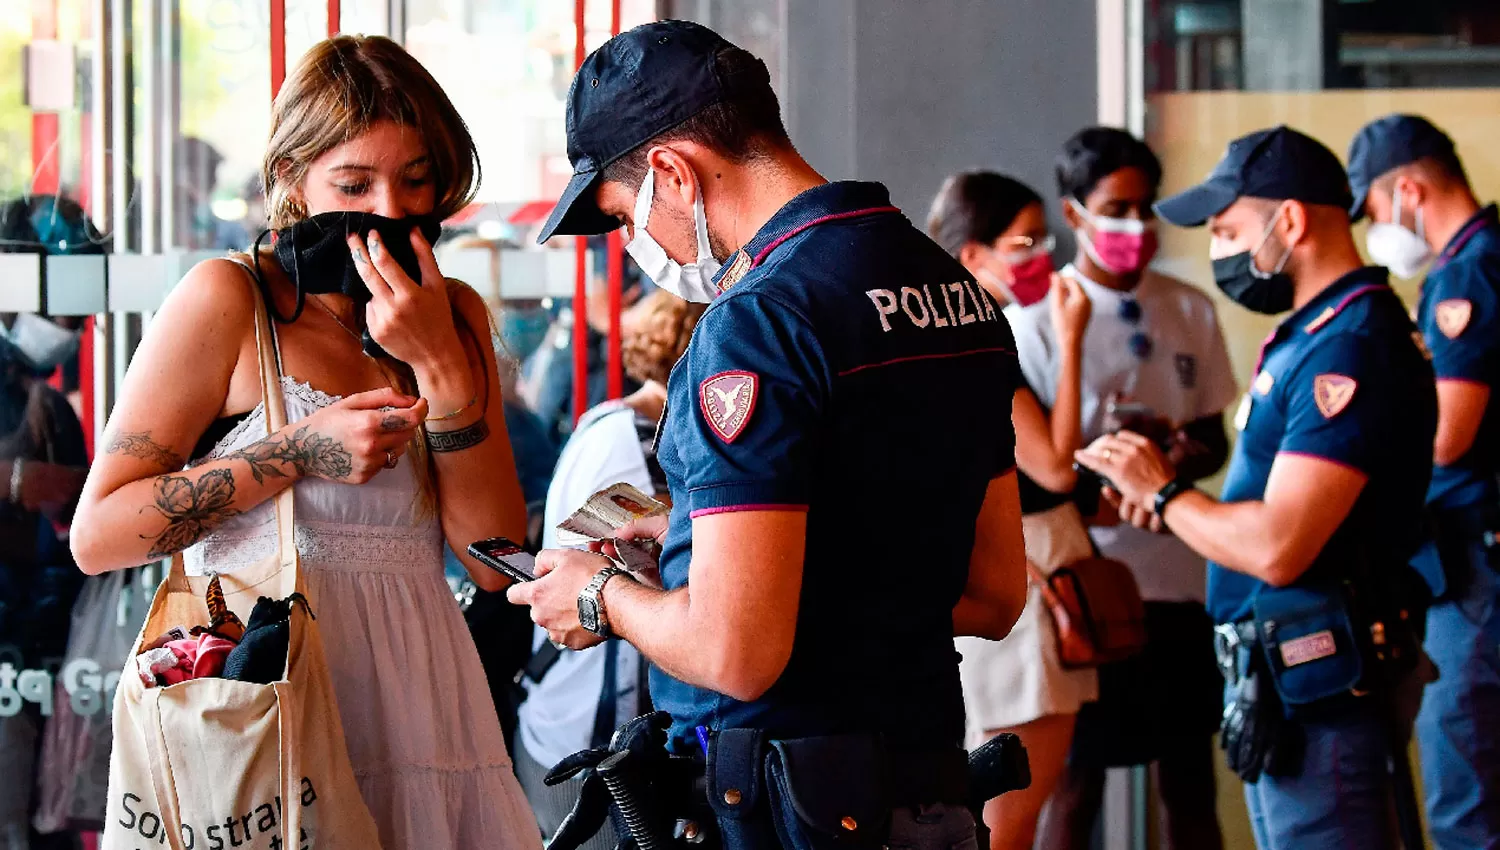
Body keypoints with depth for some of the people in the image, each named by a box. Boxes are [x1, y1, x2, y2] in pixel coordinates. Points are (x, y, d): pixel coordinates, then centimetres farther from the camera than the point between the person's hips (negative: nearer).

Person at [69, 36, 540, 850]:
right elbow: (97, 534, -8)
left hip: (419, 705, 5)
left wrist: (441, 366, -7)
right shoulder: (230, 299, -3)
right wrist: (301, 453, -14)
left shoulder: (456, 317, 12)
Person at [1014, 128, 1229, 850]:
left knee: (1190, 778, 10)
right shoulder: (1037, 321, -5)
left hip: (1182, 574, 4)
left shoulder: (1191, 311, 8)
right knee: (1074, 782, 1)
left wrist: (1192, 453, -7)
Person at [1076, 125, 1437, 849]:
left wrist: (1162, 492, -10)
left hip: (1320, 691, -11)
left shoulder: (1350, 350, -19)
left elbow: (1277, 548, -25)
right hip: (1280, 675, 11)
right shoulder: (1309, 334, 15)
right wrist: (1175, 501, 5)